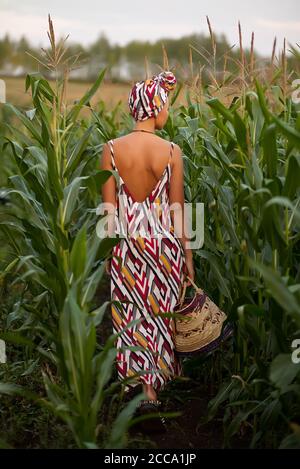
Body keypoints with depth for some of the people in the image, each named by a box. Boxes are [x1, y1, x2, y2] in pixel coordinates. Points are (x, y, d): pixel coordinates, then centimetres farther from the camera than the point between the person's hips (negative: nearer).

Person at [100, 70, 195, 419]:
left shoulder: (112, 149, -7)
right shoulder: (171, 151, -10)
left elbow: (109, 206, -4)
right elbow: (177, 208, -6)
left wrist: (109, 248, 7)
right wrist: (188, 254, 3)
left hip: (126, 241, 1)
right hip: (163, 242, -1)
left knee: (130, 313, 14)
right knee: (161, 312, 16)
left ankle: (133, 380, 23)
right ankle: (154, 383, 29)